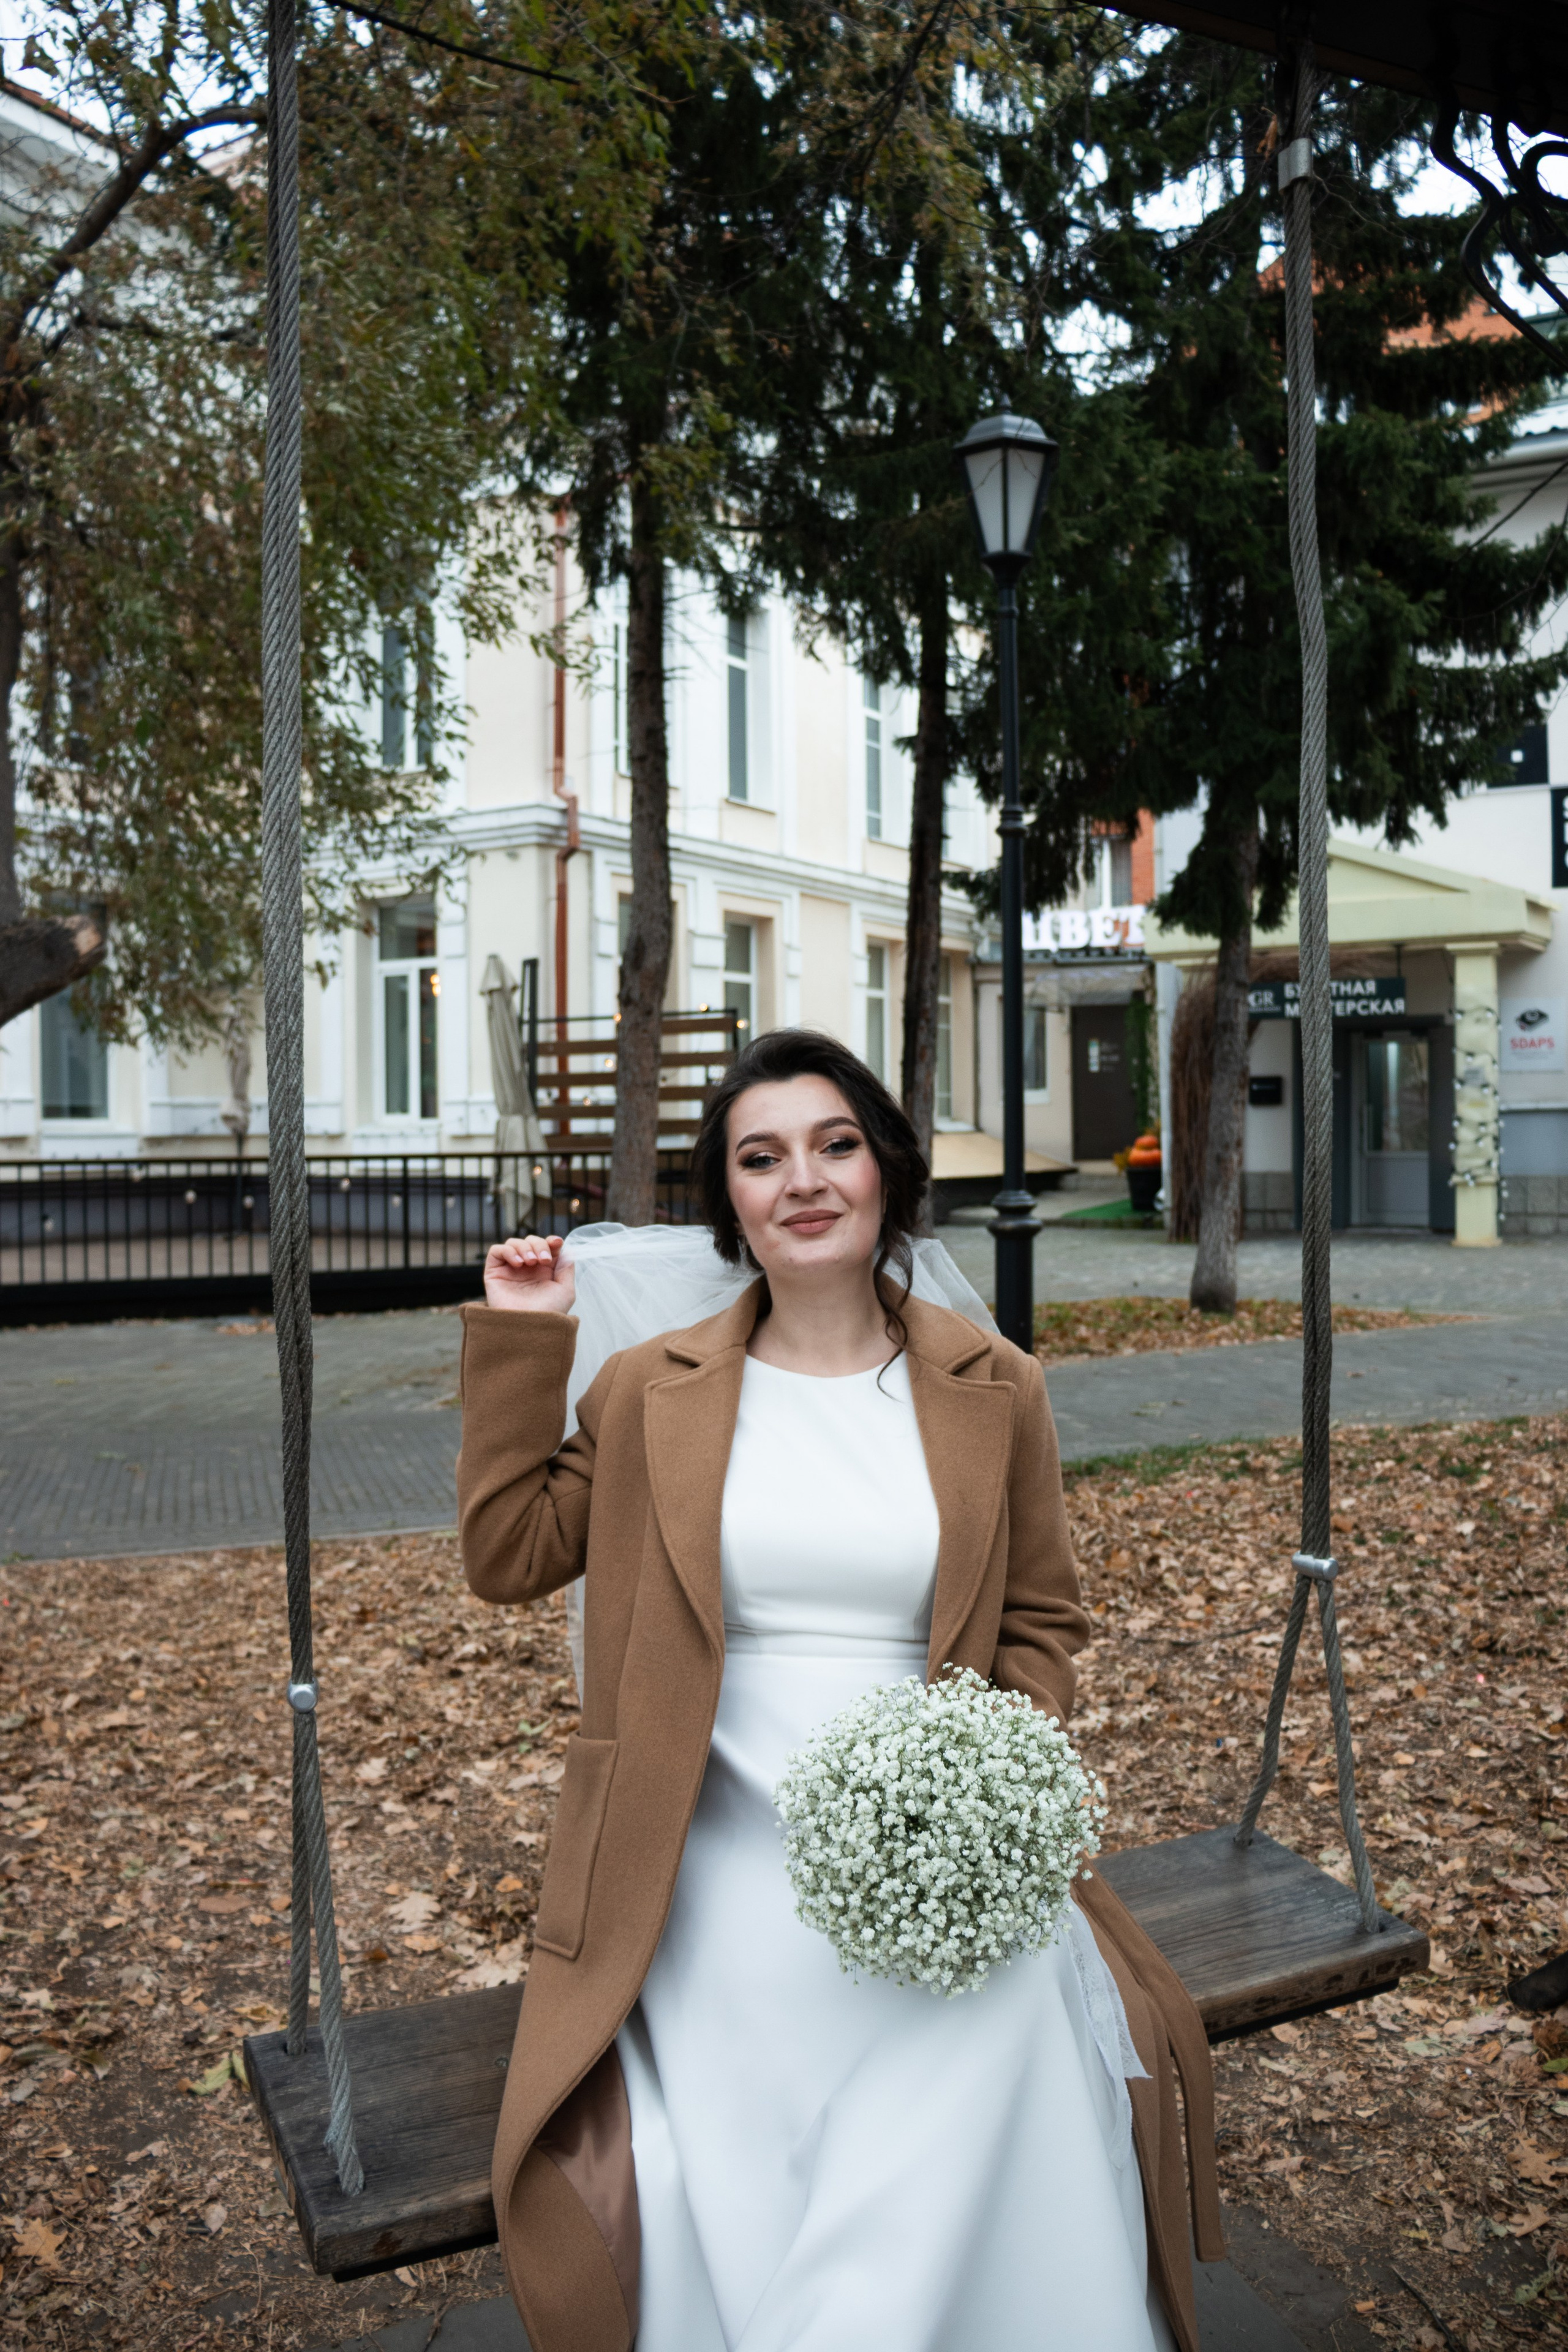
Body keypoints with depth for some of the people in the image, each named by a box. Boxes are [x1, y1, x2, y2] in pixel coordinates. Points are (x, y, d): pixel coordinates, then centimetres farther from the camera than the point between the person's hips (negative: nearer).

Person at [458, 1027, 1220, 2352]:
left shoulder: (992, 1390, 6)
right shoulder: (651, 1392, 7)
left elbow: (1044, 1622, 12)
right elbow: (508, 1556, 5)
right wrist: (520, 1342, 2)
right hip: (720, 1862, 0)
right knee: (708, 2221, -18)